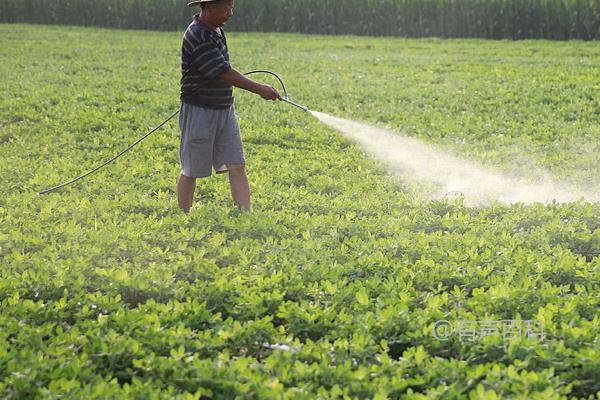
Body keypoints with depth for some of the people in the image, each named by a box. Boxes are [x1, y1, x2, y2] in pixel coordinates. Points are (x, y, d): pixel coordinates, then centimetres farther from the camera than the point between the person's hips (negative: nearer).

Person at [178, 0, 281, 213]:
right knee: (191, 171, 3)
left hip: (224, 110, 8)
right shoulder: (197, 37, -20)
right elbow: (224, 73, -22)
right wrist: (260, 89, -20)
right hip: (199, 111, -8)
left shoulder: (216, 31, 9)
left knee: (237, 167, -1)